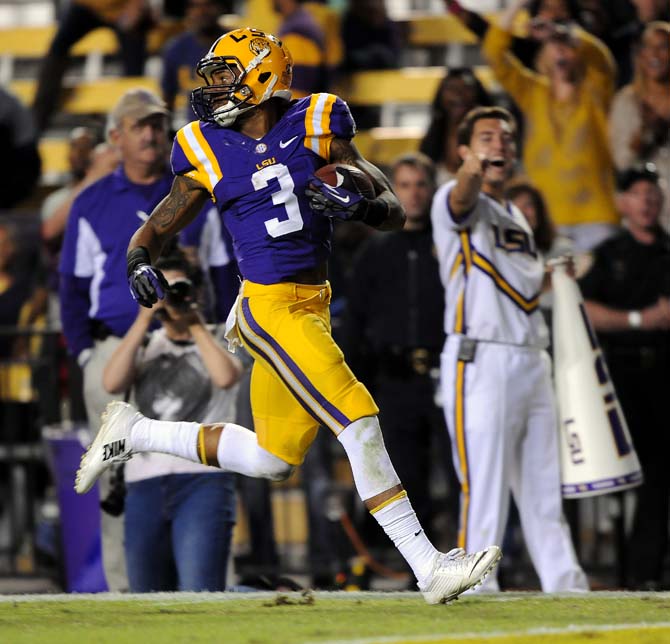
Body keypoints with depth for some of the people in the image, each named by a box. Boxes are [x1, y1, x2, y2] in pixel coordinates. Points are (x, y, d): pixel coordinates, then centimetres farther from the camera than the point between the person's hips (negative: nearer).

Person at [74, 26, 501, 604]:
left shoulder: (314, 128, 1)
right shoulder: (209, 152, 0)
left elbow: (395, 213, 1)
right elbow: (156, 230, 10)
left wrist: (357, 205, -20)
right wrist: (139, 262, -12)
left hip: (313, 305, 5)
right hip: (271, 307, -5)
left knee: (273, 457, 15)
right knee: (357, 420, -16)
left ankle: (133, 432, 32)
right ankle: (427, 566, -15)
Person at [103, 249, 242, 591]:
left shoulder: (217, 341, 10)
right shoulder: (145, 347, 19)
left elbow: (226, 377, -14)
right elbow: (112, 383, -2)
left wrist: (196, 324, -4)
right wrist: (144, 320, -2)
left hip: (203, 480, -4)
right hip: (145, 485, 4)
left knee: (199, 597, -18)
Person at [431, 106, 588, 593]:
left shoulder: (517, 217, 21)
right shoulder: (456, 200, -4)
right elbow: (461, 199, -30)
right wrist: (473, 169, -51)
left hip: (533, 362, 8)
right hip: (480, 362, -8)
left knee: (543, 482, 11)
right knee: (484, 482, -11)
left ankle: (563, 581, 15)